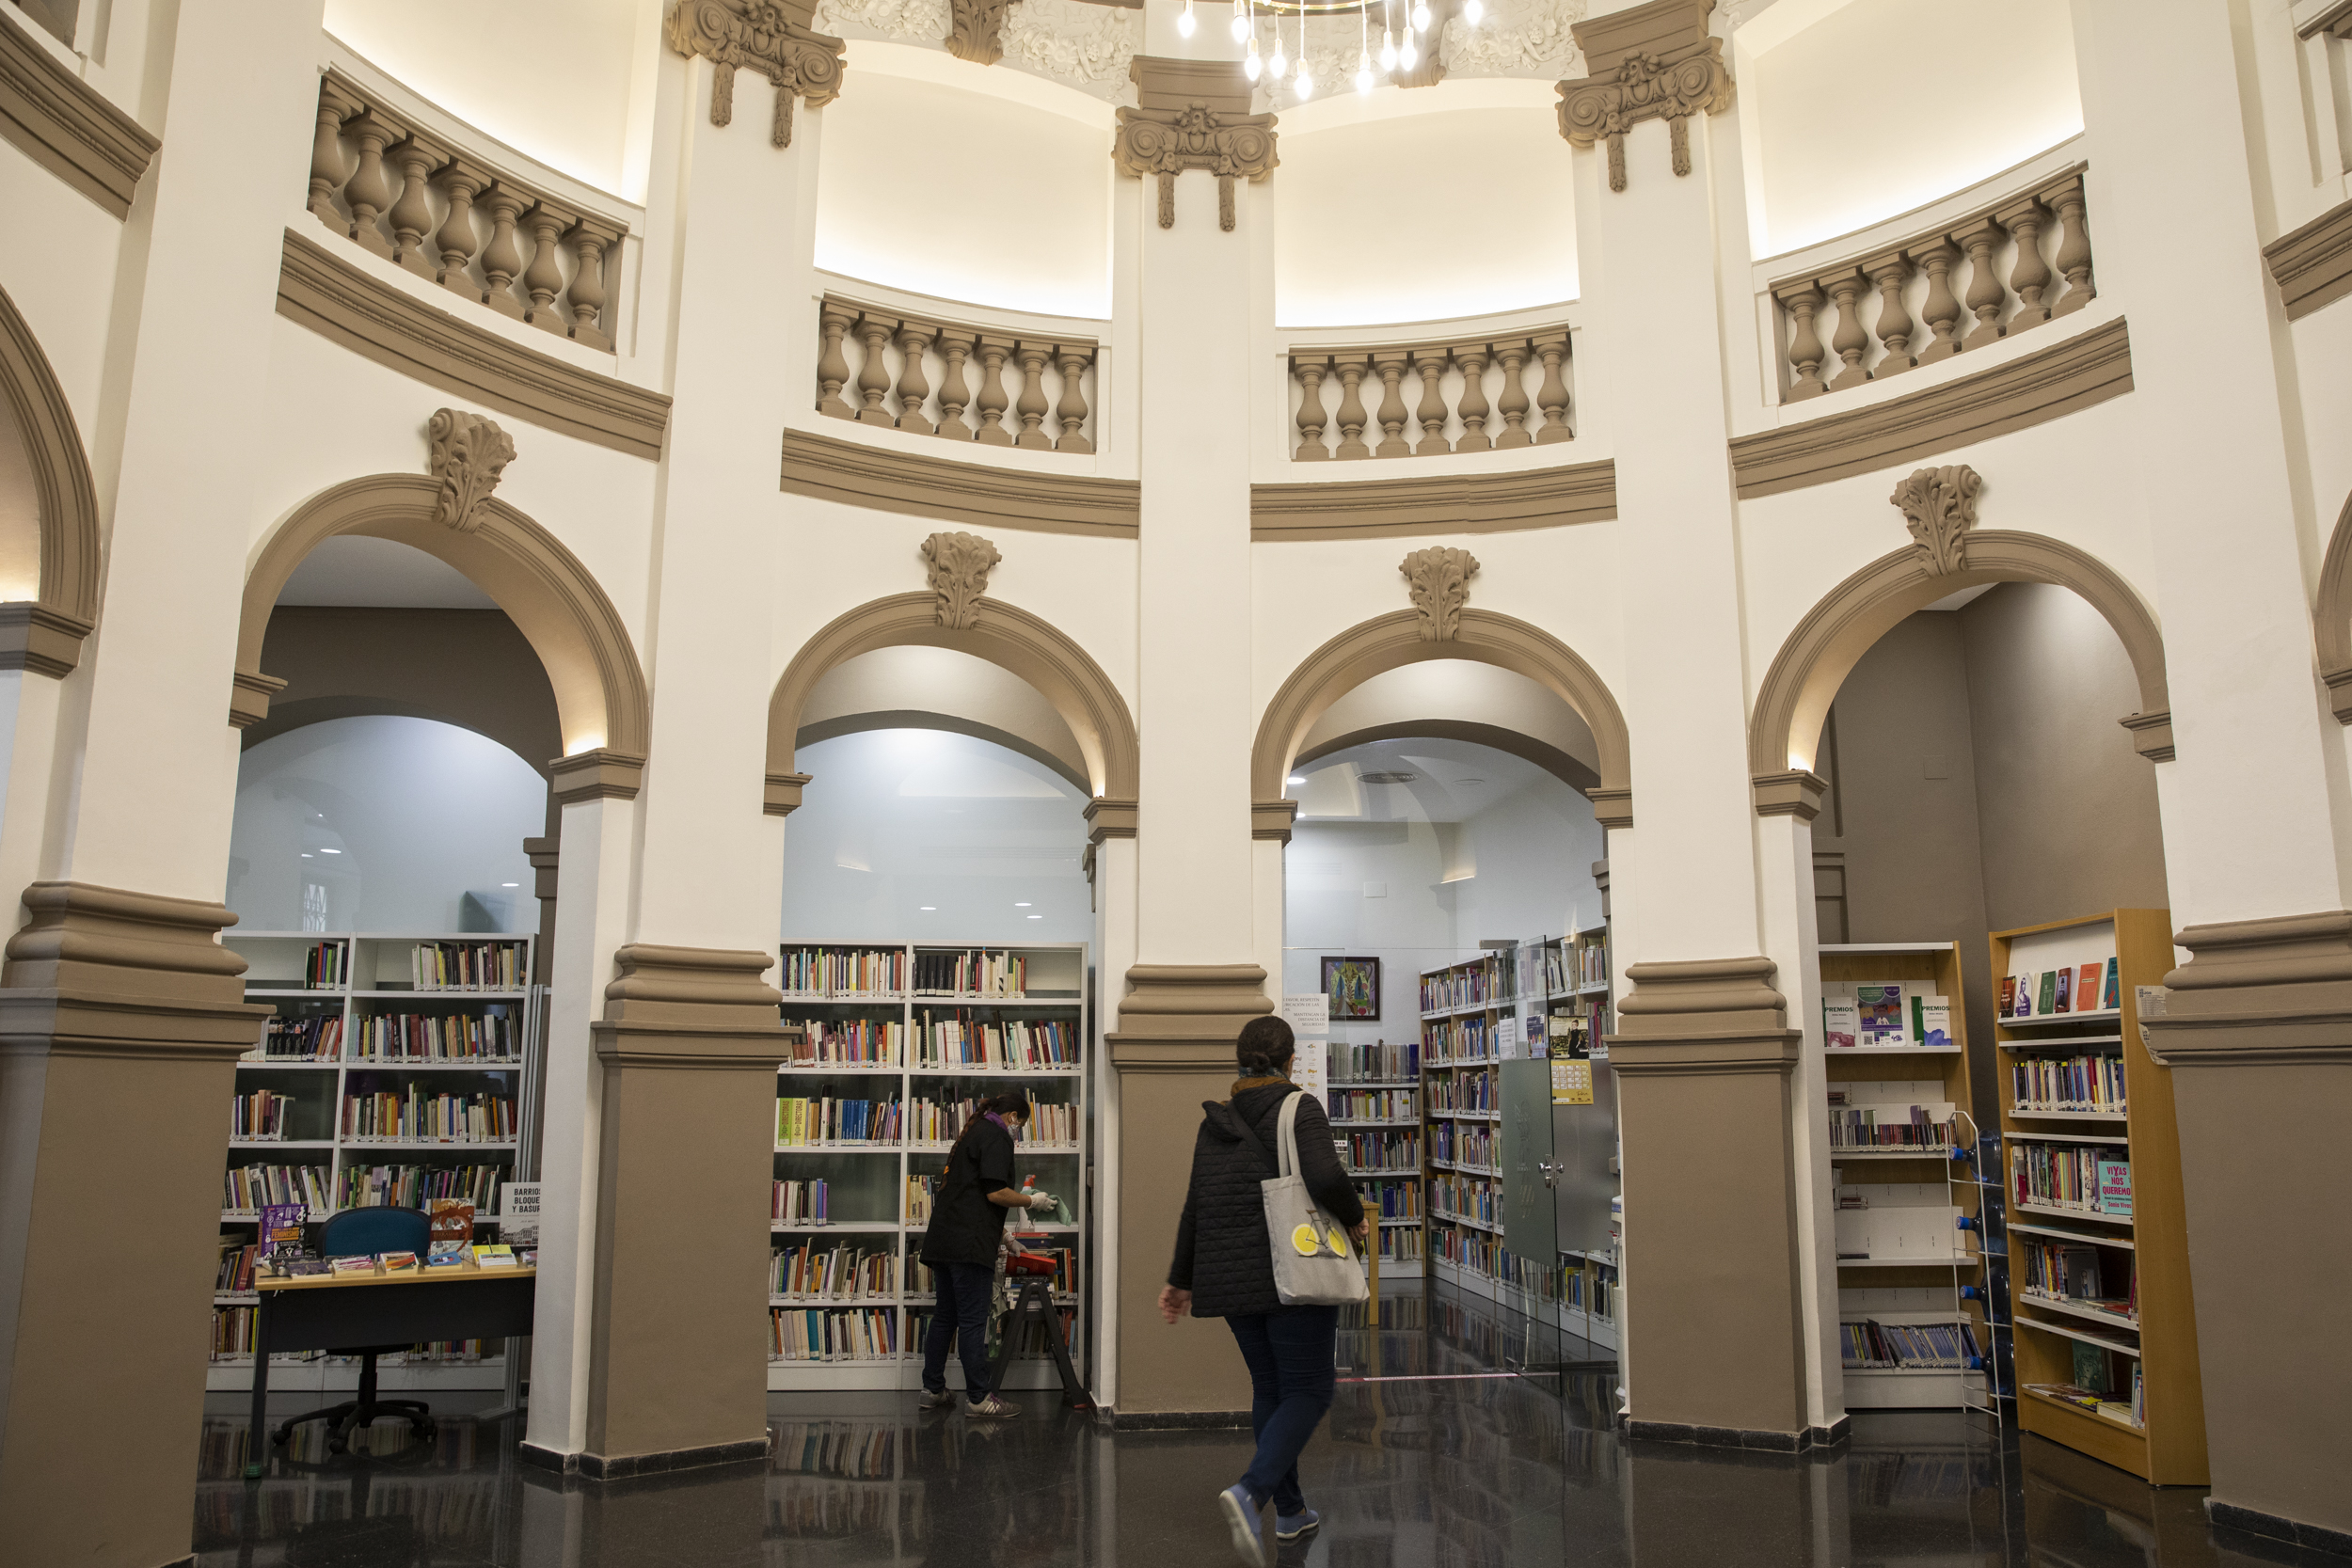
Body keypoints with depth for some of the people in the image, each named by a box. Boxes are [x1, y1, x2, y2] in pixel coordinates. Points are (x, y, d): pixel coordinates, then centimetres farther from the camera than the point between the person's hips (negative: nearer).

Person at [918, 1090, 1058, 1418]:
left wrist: (1002, 1235, 33)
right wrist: (1032, 1201, -1)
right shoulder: (996, 1136, -6)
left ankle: (933, 1390, 20)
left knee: (944, 1318, 14)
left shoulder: (971, 1133, 24)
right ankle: (978, 1398, -2)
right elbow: (995, 1193, -16)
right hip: (969, 1243, -10)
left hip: (943, 1240, 10)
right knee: (973, 1321, -6)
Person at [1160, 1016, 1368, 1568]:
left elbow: (1196, 1205, 10)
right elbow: (1325, 1177, -24)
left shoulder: (1214, 1122, 8)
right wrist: (1354, 1217, -4)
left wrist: (1181, 1280, 17)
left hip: (1231, 1275, 6)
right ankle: (1250, 1492, -19)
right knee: (1308, 1392, 1)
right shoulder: (1300, 1109, -8)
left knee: (1269, 1388, 18)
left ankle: (1289, 1510, 23)